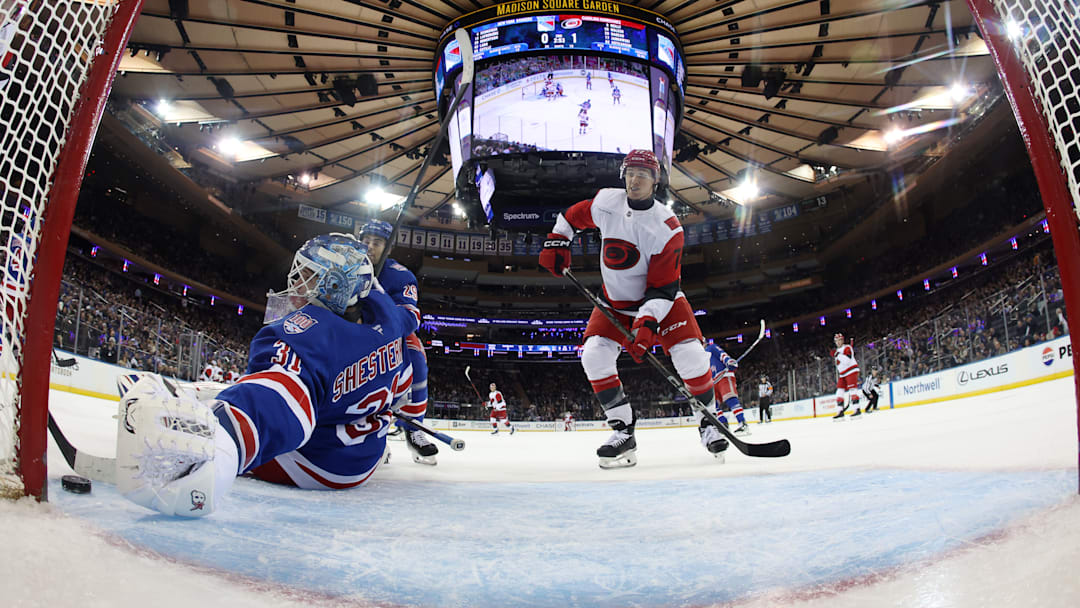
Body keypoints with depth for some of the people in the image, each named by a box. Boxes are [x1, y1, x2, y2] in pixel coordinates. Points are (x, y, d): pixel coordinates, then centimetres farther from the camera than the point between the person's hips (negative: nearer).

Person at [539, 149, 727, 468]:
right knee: (594, 353, -18)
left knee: (691, 355, -19)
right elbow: (573, 215, 11)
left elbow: (663, 287, -25)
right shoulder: (606, 202, -11)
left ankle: (708, 421, 6)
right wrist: (555, 242, 3)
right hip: (615, 303, 3)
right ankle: (623, 432, -9)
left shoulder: (667, 227, -23)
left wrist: (647, 323, -35)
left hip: (660, 298, -3)